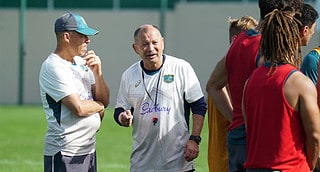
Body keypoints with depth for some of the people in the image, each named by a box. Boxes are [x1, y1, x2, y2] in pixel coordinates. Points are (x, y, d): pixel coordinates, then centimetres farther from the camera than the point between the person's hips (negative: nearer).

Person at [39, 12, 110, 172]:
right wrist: (99, 106, 0)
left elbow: (105, 100, 12)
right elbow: (78, 108, -20)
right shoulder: (53, 67, -13)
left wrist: (97, 72, -2)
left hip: (89, 150, 9)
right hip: (65, 154, -9)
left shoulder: (82, 63, 15)